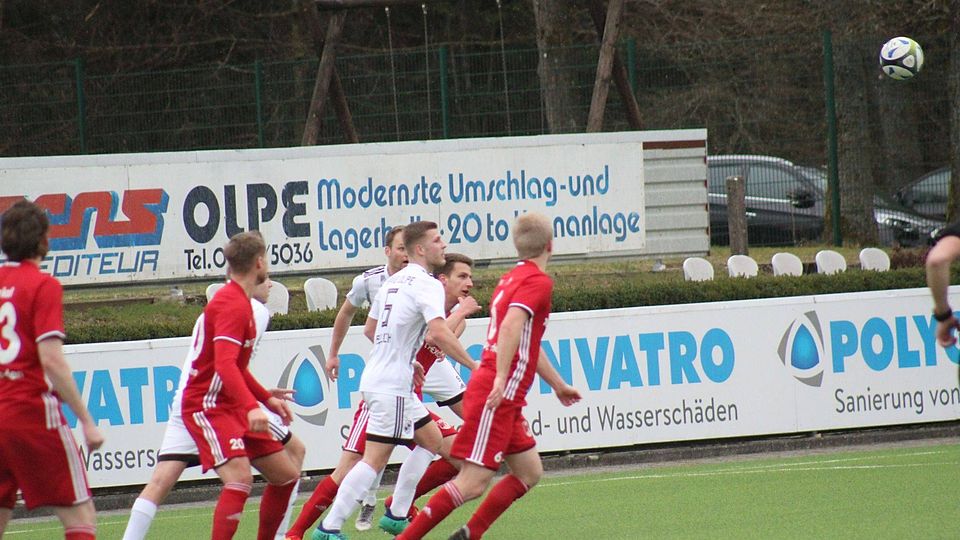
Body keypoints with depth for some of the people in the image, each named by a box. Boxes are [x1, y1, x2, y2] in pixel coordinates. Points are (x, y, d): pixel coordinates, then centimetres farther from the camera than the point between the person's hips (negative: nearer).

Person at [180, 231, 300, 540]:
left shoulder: (240, 302, 16)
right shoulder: (232, 305, -17)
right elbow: (224, 364, -31)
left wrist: (267, 399, 30)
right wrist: (251, 407, -42)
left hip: (233, 407, 10)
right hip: (207, 407, -10)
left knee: (286, 476, 11)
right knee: (239, 477, -28)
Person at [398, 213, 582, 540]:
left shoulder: (511, 279, 20)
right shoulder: (537, 281, -9)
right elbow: (510, 326, -27)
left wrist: (558, 385, 43)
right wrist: (501, 378, -33)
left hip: (505, 401, 10)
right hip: (496, 397, -10)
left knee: (529, 473, 13)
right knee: (473, 482, -12)